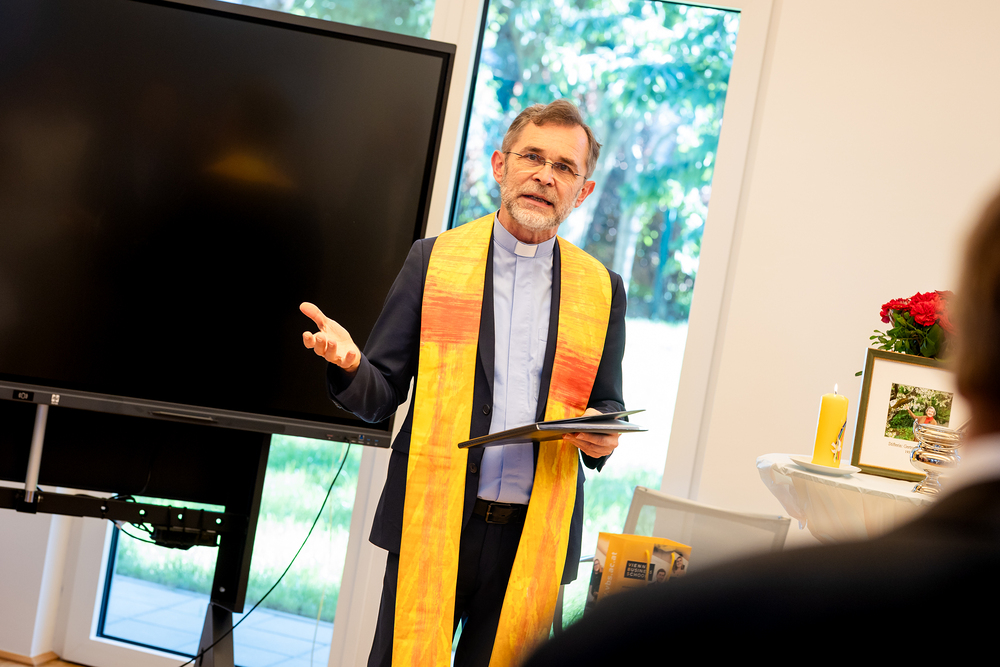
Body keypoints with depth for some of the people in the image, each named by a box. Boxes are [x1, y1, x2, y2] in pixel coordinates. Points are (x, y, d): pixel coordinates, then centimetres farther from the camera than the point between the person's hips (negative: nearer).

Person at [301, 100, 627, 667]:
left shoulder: (603, 290, 8)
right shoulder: (435, 259, 4)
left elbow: (607, 404, 17)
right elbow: (381, 397, 4)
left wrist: (601, 435, -6)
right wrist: (350, 364, -18)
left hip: (534, 540, 1)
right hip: (432, 528, -1)